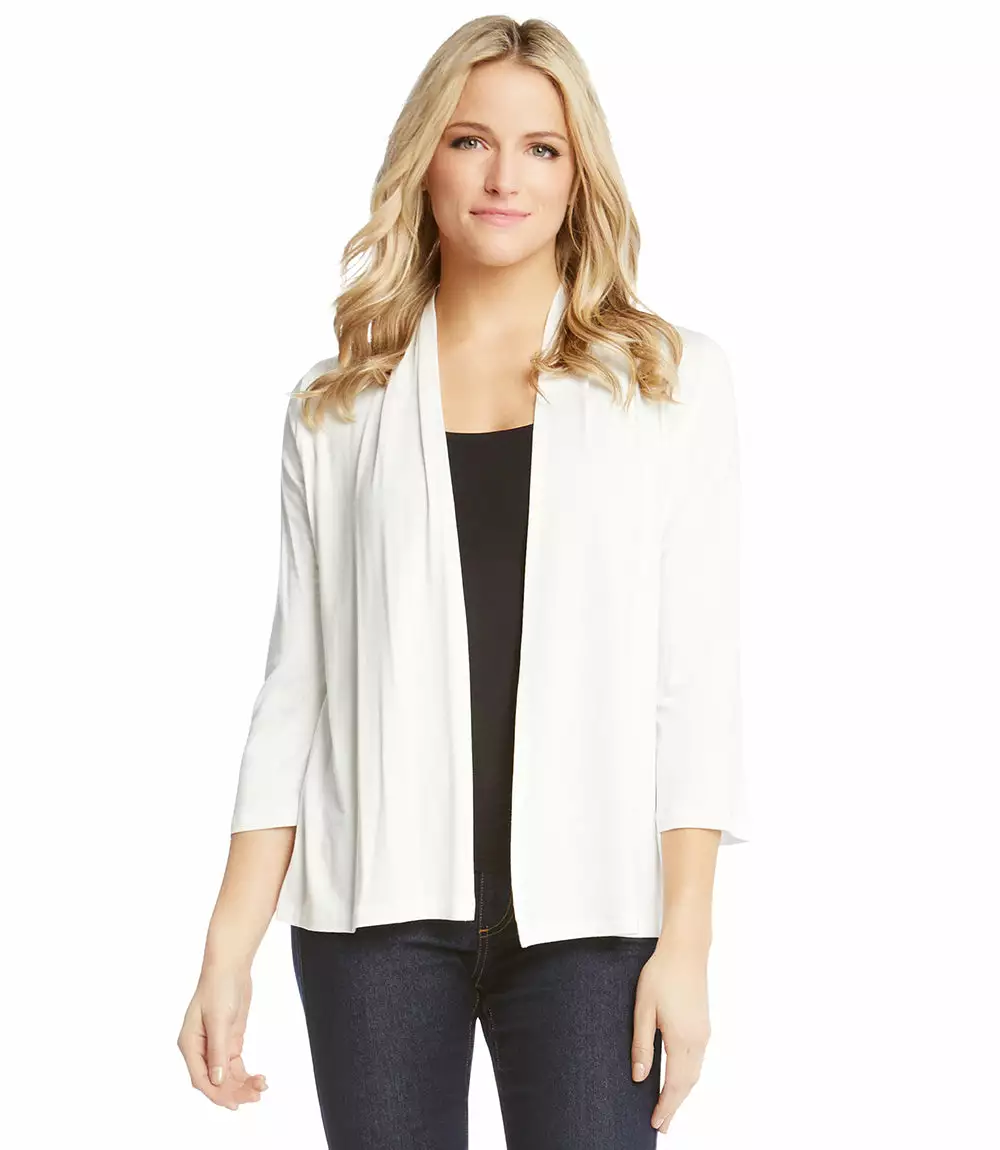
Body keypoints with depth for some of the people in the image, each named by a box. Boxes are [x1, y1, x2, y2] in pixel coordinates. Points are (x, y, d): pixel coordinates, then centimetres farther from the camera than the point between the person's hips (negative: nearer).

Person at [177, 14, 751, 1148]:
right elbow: (298, 683, 8)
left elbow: (696, 674, 1)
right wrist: (228, 949, 2)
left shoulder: (671, 380, 6)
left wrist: (686, 939, -5)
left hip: (586, 914, -1)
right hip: (376, 912, 1)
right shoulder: (337, 407, 9)